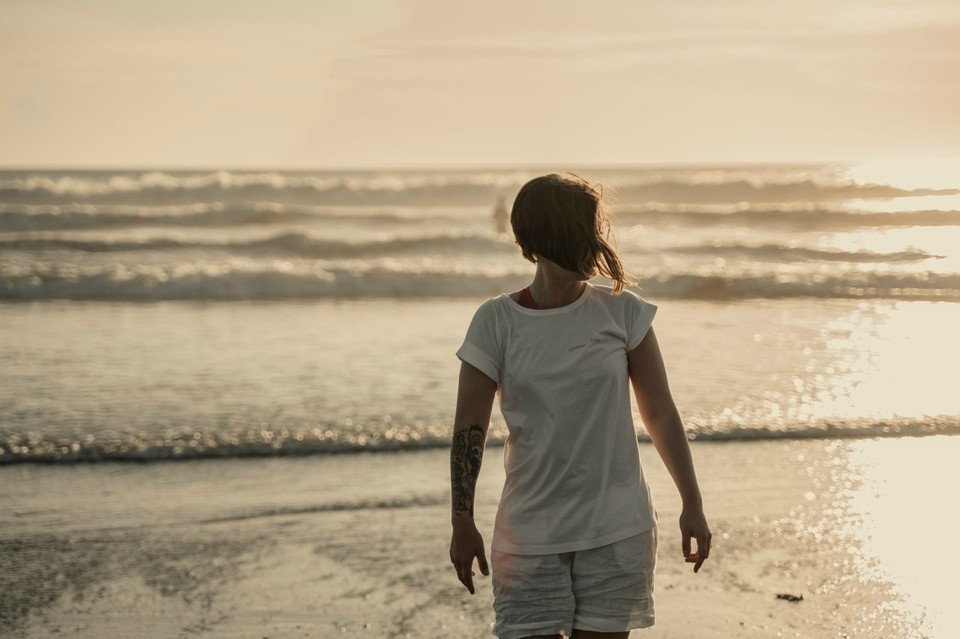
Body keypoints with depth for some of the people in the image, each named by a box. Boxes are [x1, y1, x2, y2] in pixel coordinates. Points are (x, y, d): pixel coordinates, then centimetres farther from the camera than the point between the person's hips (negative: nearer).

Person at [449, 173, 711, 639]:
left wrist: (691, 505, 7)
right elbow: (469, 429, 0)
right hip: (529, 535, -1)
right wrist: (462, 523, -2)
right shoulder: (496, 322, -4)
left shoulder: (622, 313, 0)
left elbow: (660, 414, 6)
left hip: (618, 530, 1)